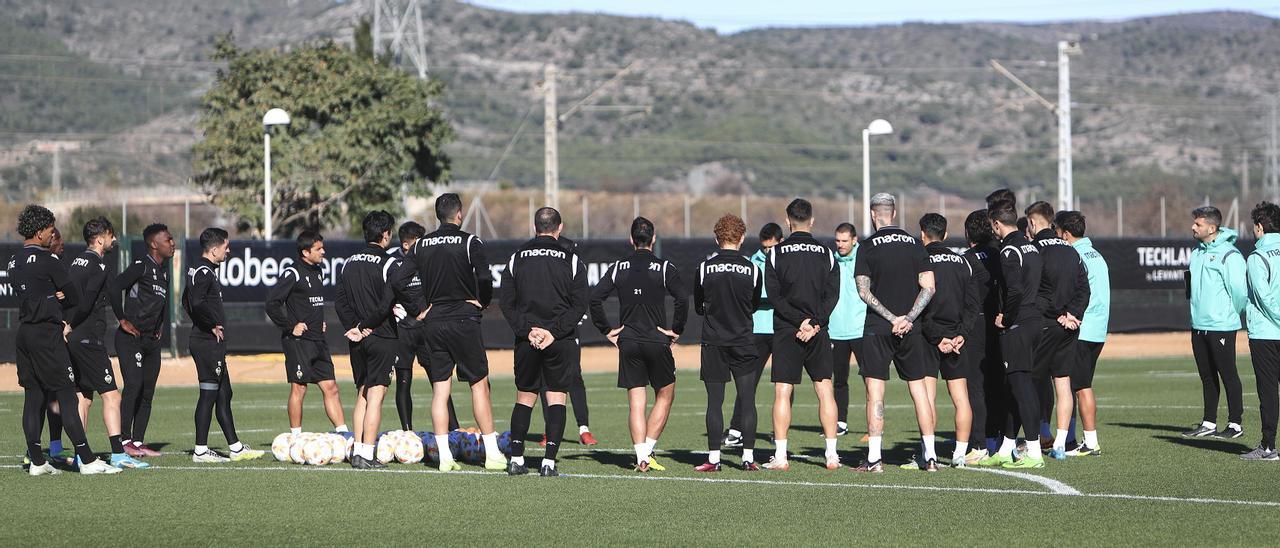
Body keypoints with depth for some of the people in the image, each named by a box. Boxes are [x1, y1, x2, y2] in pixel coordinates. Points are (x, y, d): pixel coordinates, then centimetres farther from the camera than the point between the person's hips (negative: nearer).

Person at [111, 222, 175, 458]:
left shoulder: (164, 270, 16)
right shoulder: (141, 266, -11)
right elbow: (115, 287, -23)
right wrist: (123, 320, -19)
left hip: (152, 341, 9)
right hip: (131, 339, -9)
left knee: (147, 392, 7)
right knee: (133, 386, -16)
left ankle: (138, 442, 11)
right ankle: (126, 441, -14)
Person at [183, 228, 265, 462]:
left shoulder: (198, 269, 16)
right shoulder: (204, 272, -15)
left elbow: (187, 301, 25)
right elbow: (197, 304, -29)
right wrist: (213, 325, -18)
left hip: (211, 343, 11)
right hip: (208, 343, -11)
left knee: (224, 394, 13)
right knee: (209, 394, -6)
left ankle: (236, 447, 18)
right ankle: (201, 450, -3)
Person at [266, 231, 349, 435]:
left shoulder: (318, 272, 14)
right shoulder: (293, 273, -12)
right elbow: (272, 303, -18)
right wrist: (290, 326, -15)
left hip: (318, 341, 8)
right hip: (299, 340, -8)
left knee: (330, 387, 6)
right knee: (299, 389, -3)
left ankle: (343, 433, 7)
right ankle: (296, 438, 3)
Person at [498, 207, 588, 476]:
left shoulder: (517, 258, 6)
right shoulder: (572, 260, 1)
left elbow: (506, 303, 0)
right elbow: (579, 305, -7)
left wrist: (527, 331, -5)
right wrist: (554, 331, -9)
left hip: (527, 341, 2)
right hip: (561, 342, -2)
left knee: (524, 398, 11)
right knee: (556, 398, 2)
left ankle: (516, 459, 8)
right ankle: (549, 462, -7)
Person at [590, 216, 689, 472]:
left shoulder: (618, 268, 4)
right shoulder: (664, 268, -4)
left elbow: (595, 299, -4)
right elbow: (683, 299, -16)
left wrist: (607, 330, 4)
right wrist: (676, 330, -4)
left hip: (628, 343, 2)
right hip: (657, 341, -2)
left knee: (636, 403, 4)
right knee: (665, 396, 14)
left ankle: (641, 457, -5)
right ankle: (647, 450, 6)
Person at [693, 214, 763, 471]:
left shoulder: (705, 267, -3)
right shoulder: (752, 269, -3)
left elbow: (698, 306, 7)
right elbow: (755, 305, 10)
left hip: (713, 343, 0)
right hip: (744, 343, 0)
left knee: (714, 402, 2)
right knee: (748, 401, 4)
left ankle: (713, 458, 1)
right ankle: (748, 457, 3)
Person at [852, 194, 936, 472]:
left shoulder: (868, 247, -4)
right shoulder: (914, 244, 6)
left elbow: (863, 290, -9)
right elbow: (929, 287, 1)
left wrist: (892, 318, -8)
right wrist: (908, 319, -4)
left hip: (878, 329, -3)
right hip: (911, 330, 3)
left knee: (875, 392, -1)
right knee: (919, 389, 9)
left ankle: (874, 458, -5)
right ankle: (930, 456, 7)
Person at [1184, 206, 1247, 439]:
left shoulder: (1229, 255, -14)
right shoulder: (1197, 251, 13)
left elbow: (1240, 290, -16)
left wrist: (1233, 313, -5)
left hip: (1221, 326, -8)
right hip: (1199, 325, 8)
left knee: (1228, 374, -2)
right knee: (1207, 376, 13)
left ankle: (1235, 424, 3)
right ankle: (1209, 423, 18)